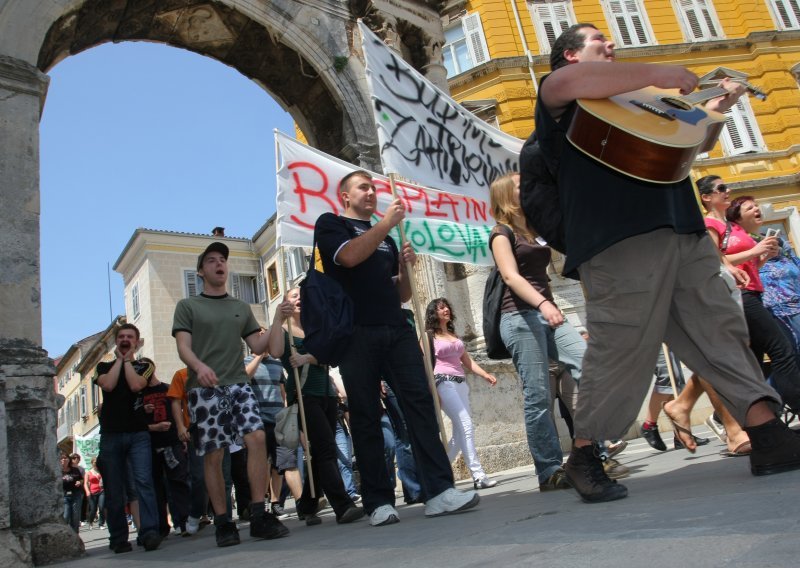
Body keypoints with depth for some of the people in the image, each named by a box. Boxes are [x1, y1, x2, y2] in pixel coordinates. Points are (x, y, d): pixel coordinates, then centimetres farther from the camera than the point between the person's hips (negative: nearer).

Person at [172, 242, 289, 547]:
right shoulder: (187, 306, 10)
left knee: (258, 438, -16)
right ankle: (223, 523, 9)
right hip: (205, 388, -2)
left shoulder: (241, 308, 20)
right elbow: (183, 346, -2)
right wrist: (199, 366, -23)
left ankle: (259, 516, -10)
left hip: (238, 383, 2)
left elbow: (258, 346, 16)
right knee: (213, 455, -2)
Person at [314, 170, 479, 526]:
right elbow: (349, 256, -12)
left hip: (397, 330, 5)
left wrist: (405, 266, 5)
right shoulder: (330, 224, 12)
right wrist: (386, 223, -6)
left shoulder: (386, 239, 27)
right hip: (357, 333, -4)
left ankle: (439, 491, -9)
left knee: (420, 402, -8)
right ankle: (379, 502, 3)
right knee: (366, 416, -2)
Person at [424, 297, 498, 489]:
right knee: (466, 426, -16)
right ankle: (478, 476, -16)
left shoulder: (454, 335, 22)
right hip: (444, 382, -7)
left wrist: (486, 375, 5)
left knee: (460, 432, 4)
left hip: (461, 383, 7)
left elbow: (467, 361, 19)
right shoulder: (429, 336, 4)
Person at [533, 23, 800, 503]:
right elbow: (566, 82, -17)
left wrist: (719, 106, 33)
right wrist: (657, 74, -12)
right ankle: (584, 455, -1)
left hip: (684, 232, 8)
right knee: (622, 347, -12)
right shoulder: (564, 98, 11)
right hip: (619, 238, -8)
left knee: (723, 330, 2)